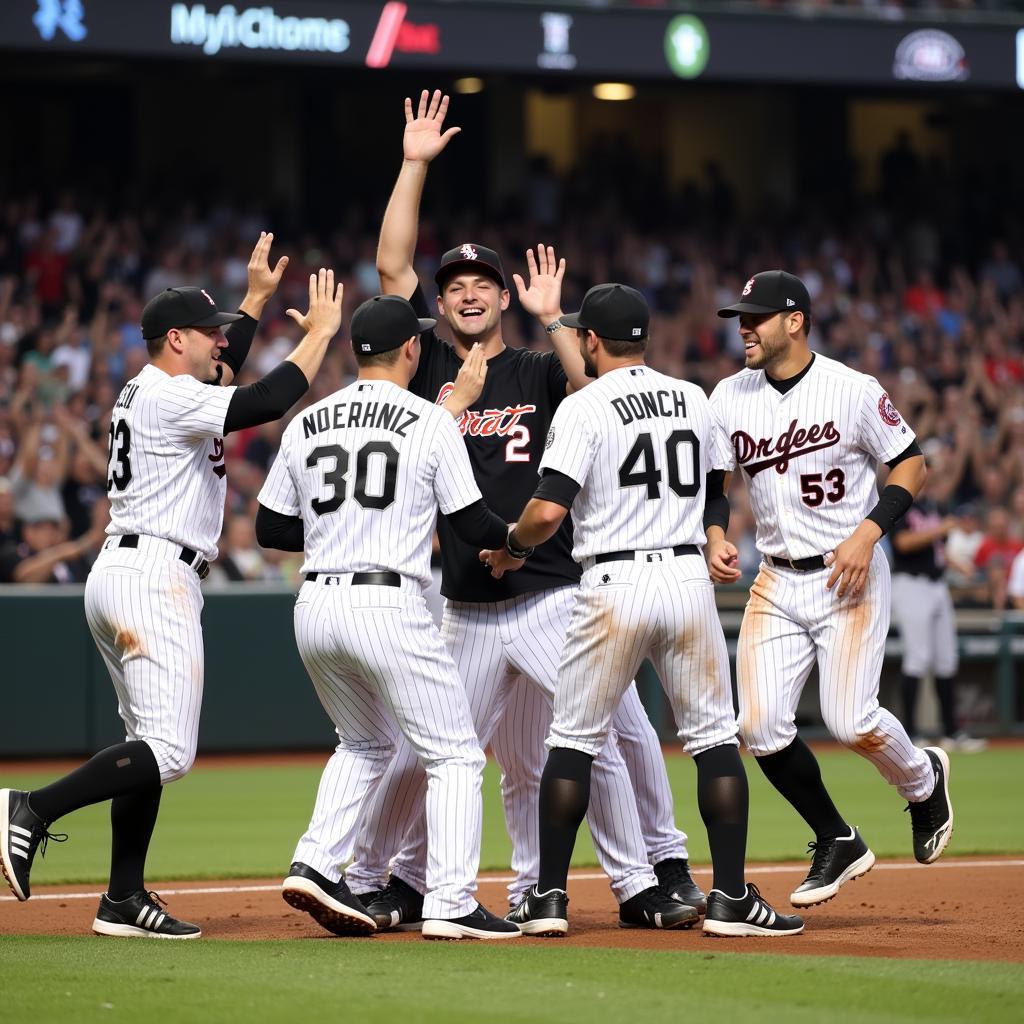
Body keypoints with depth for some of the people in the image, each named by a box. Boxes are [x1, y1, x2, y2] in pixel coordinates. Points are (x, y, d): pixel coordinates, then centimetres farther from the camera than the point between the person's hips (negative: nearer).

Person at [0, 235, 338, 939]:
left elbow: (220, 377, 38)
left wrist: (257, 299, 37)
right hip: (155, 576, -11)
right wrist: (319, 332, -10)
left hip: (118, 574, 11)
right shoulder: (170, 397, -11)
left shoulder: (147, 391, 18)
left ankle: (125, 900, 9)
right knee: (168, 752, -15)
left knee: (153, 746, 10)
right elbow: (264, 403, -21)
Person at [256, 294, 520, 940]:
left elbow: (271, 529, 13)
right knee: (455, 754, 3)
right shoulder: (431, 422, -3)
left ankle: (316, 865, 10)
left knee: (365, 743, 26)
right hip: (388, 606, -6)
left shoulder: (307, 424, 11)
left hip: (315, 609, 6)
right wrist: (513, 534, 20)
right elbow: (472, 525, -1)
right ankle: (450, 904, -7)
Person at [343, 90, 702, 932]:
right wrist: (415, 165, 2)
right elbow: (392, 267, 3)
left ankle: (647, 879, 2)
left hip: (552, 601, -2)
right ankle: (381, 884, 17)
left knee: (601, 743, -6)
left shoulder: (539, 372, 7)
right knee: (421, 756, 4)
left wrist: (553, 317, -15)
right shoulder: (431, 366, 10)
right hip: (467, 611, 2)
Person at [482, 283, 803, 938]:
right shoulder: (695, 401, 10)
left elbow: (548, 511, -15)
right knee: (715, 738, 7)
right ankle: (732, 899, 0)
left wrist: (513, 549, 3)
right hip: (689, 577, 3)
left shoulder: (584, 409, -6)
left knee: (573, 739, 8)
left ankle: (549, 897, 7)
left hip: (615, 584, -3)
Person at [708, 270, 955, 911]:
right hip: (776, 581, 5)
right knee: (761, 727, -7)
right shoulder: (730, 397, 4)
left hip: (850, 576, -5)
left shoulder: (852, 391, -10)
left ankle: (924, 780, 19)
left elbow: (912, 464, -5)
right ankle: (838, 843, 13)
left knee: (850, 721, -15)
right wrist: (714, 540, -4)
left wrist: (868, 532, -17)